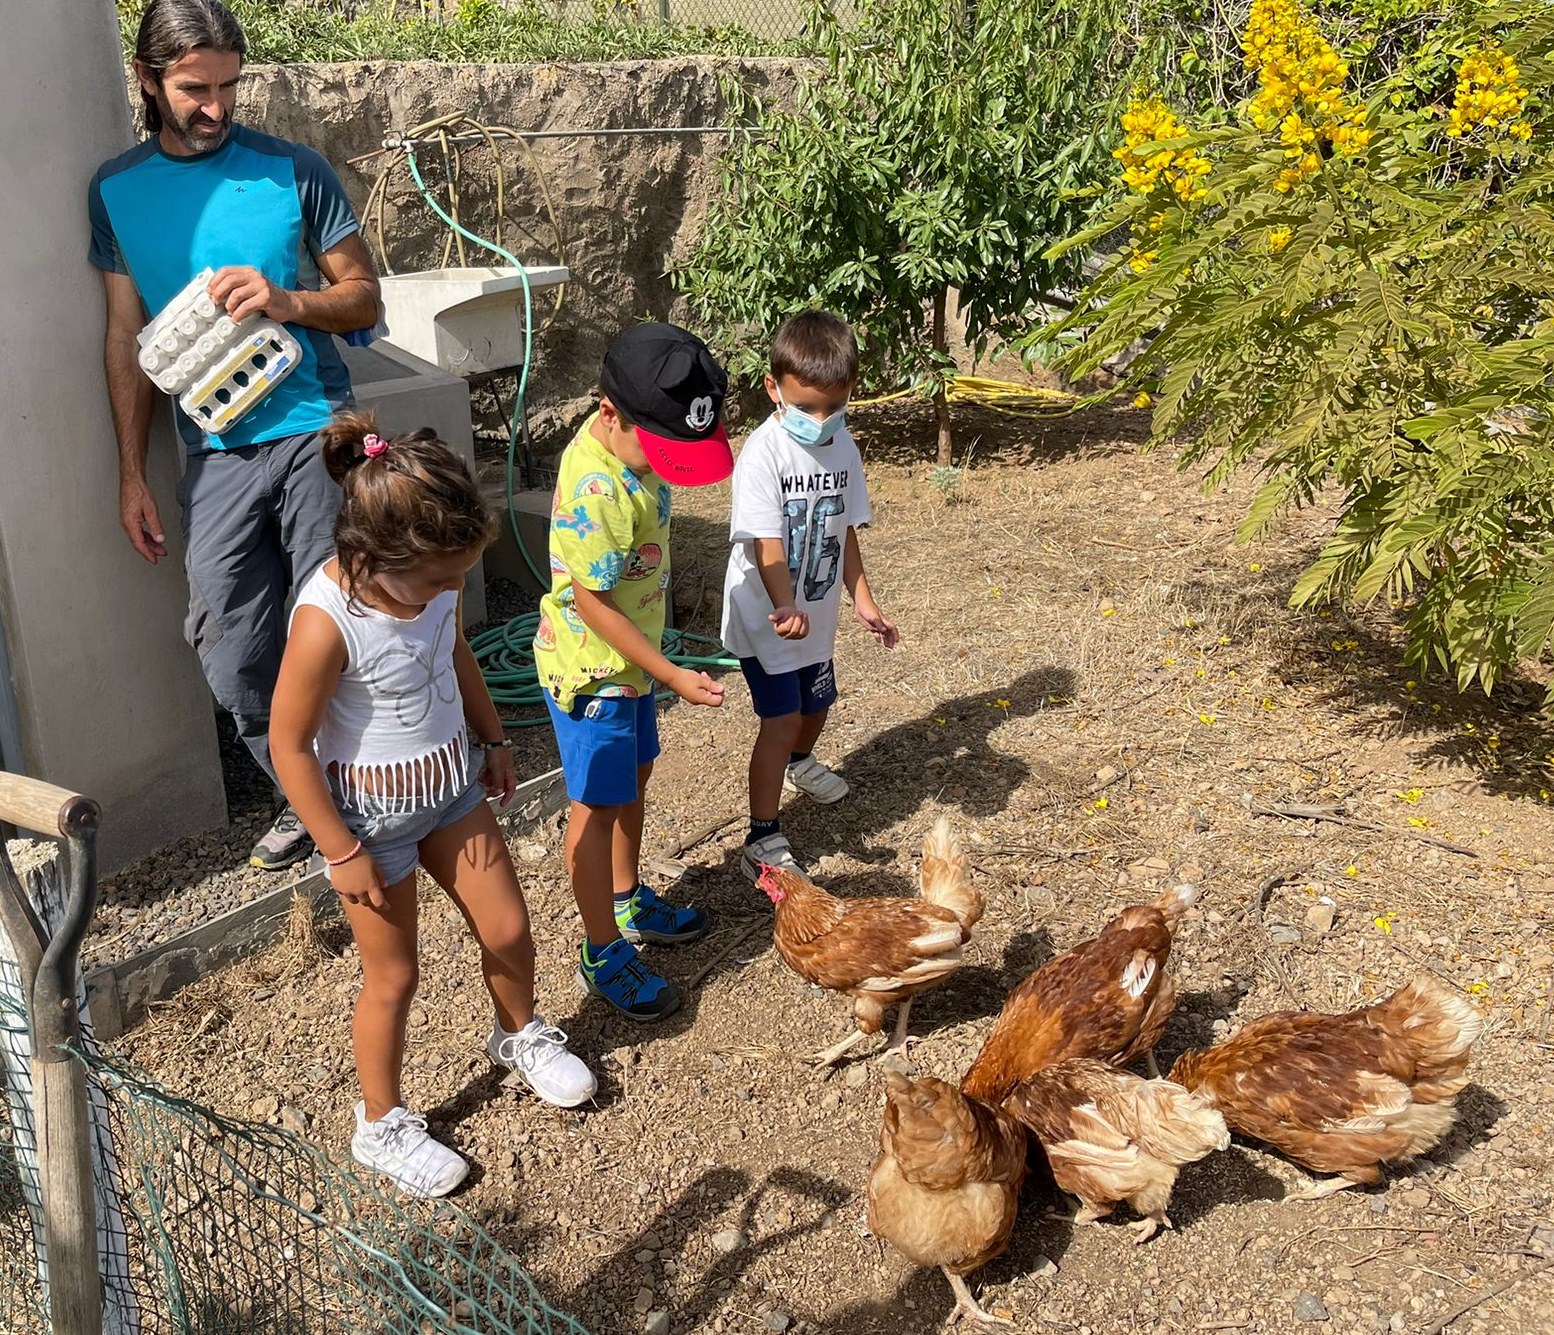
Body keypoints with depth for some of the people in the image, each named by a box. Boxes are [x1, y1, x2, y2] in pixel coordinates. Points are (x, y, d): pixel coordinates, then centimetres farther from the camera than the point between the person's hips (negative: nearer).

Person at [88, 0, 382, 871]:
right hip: (215, 455, 3)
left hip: (317, 434, -2)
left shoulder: (295, 171, 0)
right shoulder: (117, 190, 7)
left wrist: (287, 301, -17)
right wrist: (134, 476, 9)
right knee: (237, 661, 3)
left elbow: (364, 299, 4)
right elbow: (128, 336, 10)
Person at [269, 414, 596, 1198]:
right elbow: (289, 745, -22)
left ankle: (520, 1037, 46)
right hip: (371, 812, -6)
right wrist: (342, 853, -16)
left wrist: (492, 738, 16)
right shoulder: (326, 623, -31)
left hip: (451, 783, 6)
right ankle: (380, 1126, 33)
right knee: (393, 976, 9)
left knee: (506, 930, 14)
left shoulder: (431, 579, -12)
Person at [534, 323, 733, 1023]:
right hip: (591, 669, -9)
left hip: (630, 657, 9)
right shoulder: (596, 491, -32)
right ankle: (603, 952, 21)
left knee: (633, 777, 23)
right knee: (599, 804, 5)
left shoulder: (630, 441, -3)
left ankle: (629, 901, 44)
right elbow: (592, 601, -26)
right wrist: (671, 674, -23)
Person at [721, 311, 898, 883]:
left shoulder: (843, 448, -2)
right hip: (765, 618, -7)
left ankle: (800, 762, 57)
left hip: (817, 615, 7)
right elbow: (767, 544, -32)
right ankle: (763, 840, 2)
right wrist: (785, 608, -46)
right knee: (781, 719, -10)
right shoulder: (764, 454, -24)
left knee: (816, 705, 24)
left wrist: (863, 600, 9)